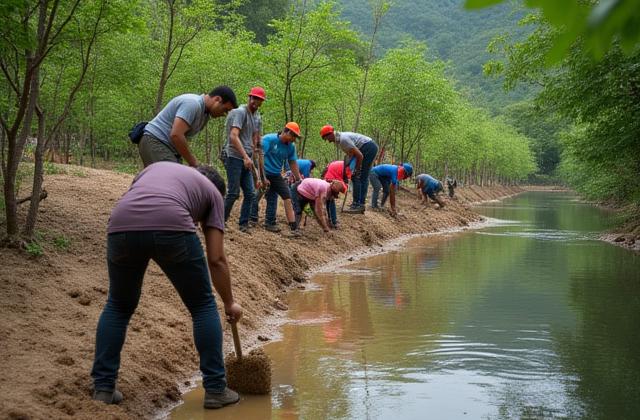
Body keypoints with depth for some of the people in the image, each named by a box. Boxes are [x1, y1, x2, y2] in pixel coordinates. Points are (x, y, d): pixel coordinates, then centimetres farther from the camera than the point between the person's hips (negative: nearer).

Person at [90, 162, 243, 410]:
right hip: (171, 228, -3)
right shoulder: (212, 192, 29)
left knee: (118, 306, 26)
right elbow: (216, 259, 23)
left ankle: (103, 388, 23)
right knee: (203, 306, 18)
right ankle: (215, 389, 20)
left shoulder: (156, 167, 40)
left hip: (122, 227, 3)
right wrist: (229, 303, 32)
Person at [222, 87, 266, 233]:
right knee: (233, 193, -7)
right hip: (234, 157, -8)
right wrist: (246, 157, -29)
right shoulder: (240, 112, -11)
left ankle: (244, 224, 10)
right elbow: (233, 136, -22)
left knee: (250, 193, 4)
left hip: (247, 160, 8)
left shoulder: (257, 117, 15)